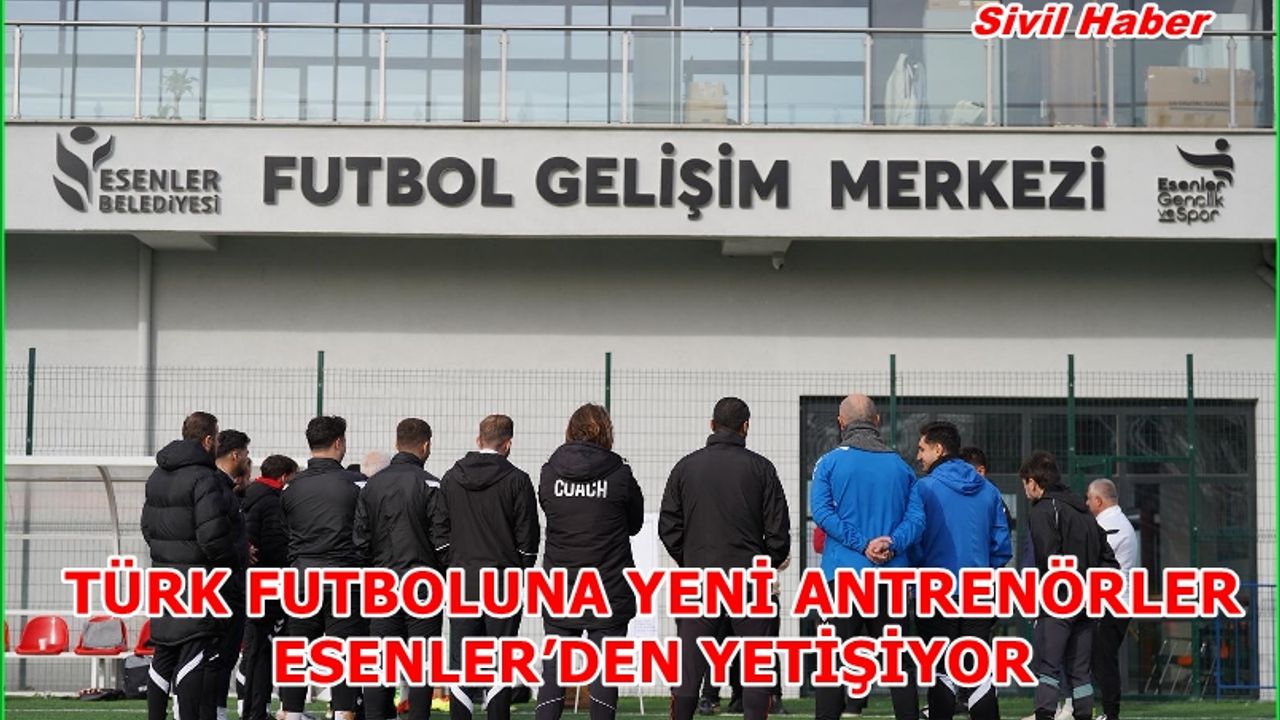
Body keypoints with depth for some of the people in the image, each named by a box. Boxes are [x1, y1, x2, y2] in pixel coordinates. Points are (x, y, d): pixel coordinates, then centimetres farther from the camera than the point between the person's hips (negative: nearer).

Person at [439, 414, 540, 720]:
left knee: (461, 661, 5)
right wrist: (522, 572, 9)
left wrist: (451, 570, 13)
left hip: (463, 581, 3)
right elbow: (528, 536, -4)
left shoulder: (451, 478, 5)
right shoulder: (517, 480, -5)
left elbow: (441, 533, 7)